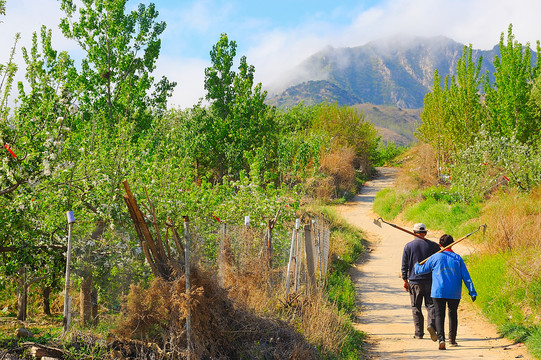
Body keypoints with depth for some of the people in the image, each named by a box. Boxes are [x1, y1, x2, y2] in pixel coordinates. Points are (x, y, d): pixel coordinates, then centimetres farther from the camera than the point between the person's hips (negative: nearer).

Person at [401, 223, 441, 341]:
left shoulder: (408, 246, 0)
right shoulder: (433, 245, 2)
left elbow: (404, 265, 1)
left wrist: (405, 280, 6)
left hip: (414, 281, 0)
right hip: (430, 281, 0)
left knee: (416, 308, 7)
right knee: (431, 305, 4)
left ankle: (419, 333, 7)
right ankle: (431, 324, -20)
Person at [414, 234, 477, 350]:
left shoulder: (435, 257, 1)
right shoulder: (458, 258, 4)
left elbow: (421, 270, 11)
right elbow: (466, 277, 2)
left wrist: (416, 265, 34)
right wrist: (472, 292, 5)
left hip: (438, 292, -2)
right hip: (454, 293, 2)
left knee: (439, 315, 0)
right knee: (453, 314, 18)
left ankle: (441, 339, -19)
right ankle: (452, 339, 24)